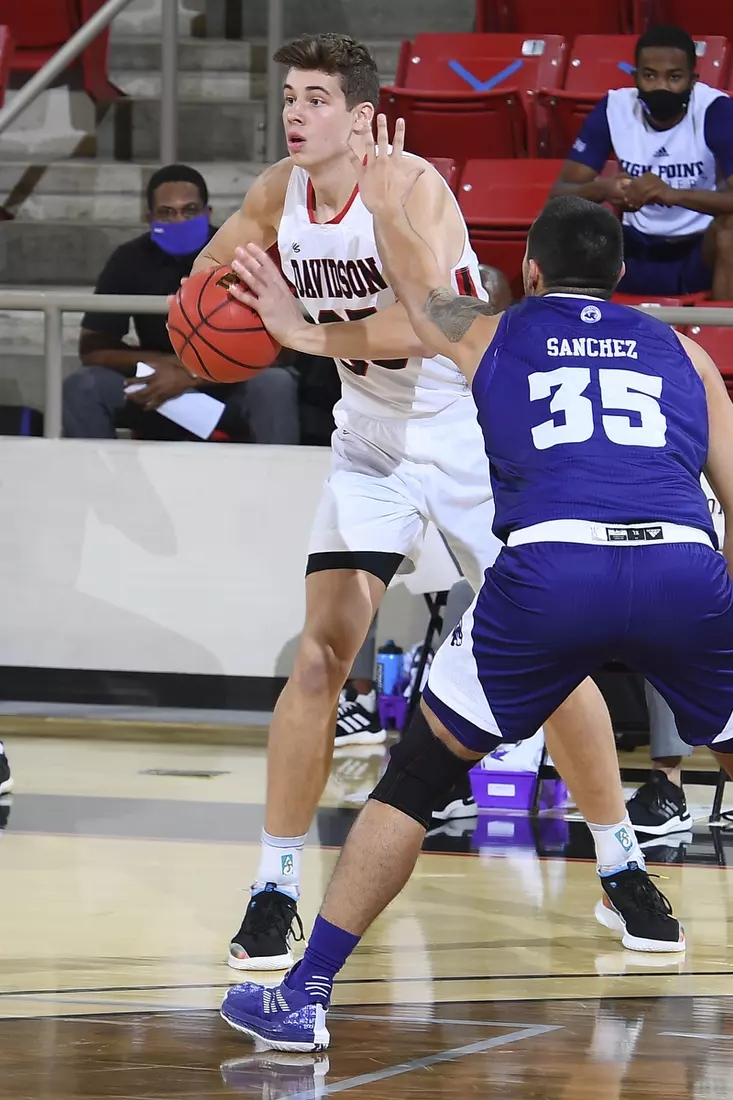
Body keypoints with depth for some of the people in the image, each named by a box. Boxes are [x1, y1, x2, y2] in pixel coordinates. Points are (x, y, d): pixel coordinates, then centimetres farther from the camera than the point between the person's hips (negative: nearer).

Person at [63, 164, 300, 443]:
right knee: (82, 387, -22)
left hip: (231, 392, -2)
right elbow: (92, 348, -7)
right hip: (158, 391, 2)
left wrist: (190, 375, -30)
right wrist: (165, 363, -21)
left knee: (274, 385, -33)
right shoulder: (130, 260, -8)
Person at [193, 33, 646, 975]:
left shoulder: (413, 191, -24)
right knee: (321, 655, -9)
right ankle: (274, 890, -3)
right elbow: (210, 270, 14)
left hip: (475, 443, -4)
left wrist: (309, 333, -35)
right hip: (372, 445, 4)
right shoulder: (281, 193, -5)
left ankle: (621, 864, 18)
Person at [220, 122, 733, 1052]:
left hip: (549, 567, -1)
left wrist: (386, 198, 61)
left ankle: (302, 998, 13)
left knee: (416, 775, 14)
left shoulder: (491, 338, 25)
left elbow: (410, 273, 44)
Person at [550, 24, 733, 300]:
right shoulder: (614, 108, -8)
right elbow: (560, 193, -9)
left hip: (702, 250, -3)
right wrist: (600, 189, -32)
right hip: (639, 249, 3)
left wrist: (672, 194, -43)